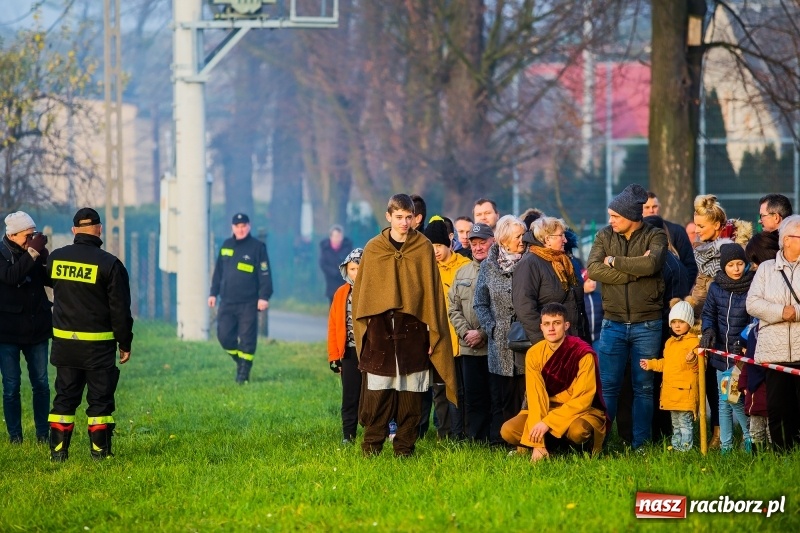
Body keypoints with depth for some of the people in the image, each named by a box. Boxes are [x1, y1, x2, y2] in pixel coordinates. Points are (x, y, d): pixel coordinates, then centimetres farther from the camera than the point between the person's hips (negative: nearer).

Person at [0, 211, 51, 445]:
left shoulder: (35, 251, 5)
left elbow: (53, 281, 0)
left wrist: (46, 258, -16)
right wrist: (33, 253, -26)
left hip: (36, 328, 3)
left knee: (41, 384, 4)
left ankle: (43, 433, 10)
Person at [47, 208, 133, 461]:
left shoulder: (55, 258, 1)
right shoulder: (110, 264, -11)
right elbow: (120, 309, -9)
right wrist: (125, 343, -1)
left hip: (64, 342, 4)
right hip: (98, 344, -4)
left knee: (65, 397, 10)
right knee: (100, 399, 3)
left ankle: (58, 450, 8)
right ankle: (100, 452, 3)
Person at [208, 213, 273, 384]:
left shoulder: (257, 247, -2)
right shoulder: (226, 246, 12)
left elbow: (265, 274, -6)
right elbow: (218, 272, 18)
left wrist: (264, 296, -13)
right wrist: (213, 293, 14)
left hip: (248, 304, -4)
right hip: (227, 302, 4)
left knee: (247, 339, -3)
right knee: (224, 336, 0)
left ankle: (244, 373, 4)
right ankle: (240, 361, 22)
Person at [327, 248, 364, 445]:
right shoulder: (342, 294, 5)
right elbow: (334, 326, 5)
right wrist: (334, 357, 1)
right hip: (350, 352, 2)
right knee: (350, 396, 5)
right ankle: (348, 435, 11)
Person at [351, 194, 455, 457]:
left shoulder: (424, 248, 6)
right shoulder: (373, 249, 8)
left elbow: (433, 291, 5)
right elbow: (362, 293, 9)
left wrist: (432, 333, 0)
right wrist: (363, 329, 1)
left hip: (413, 329, 0)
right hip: (380, 329, 0)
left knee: (410, 394, 1)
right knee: (377, 394, -3)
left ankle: (405, 447, 8)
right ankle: (371, 446, 2)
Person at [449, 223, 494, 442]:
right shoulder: (462, 273, 16)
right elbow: (454, 309, 15)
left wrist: (483, 333, -14)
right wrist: (465, 332, -1)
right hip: (469, 348, 5)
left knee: (496, 397, -2)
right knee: (474, 399, 6)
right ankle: (475, 441, 10)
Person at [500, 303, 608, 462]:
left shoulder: (583, 353, -19)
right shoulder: (534, 354, -8)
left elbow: (583, 399, -20)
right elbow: (535, 397, -13)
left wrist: (548, 422, -28)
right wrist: (537, 444, -21)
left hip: (582, 411, -4)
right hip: (548, 409, 4)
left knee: (577, 431, -38)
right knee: (508, 431, -18)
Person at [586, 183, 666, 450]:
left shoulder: (655, 236, -2)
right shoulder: (605, 236, 6)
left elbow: (652, 264, -22)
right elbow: (593, 269, -9)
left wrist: (615, 261, -11)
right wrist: (635, 270, -15)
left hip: (647, 325, -2)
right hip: (613, 323, 2)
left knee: (644, 387, 5)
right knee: (607, 386, 1)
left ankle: (640, 445, 10)